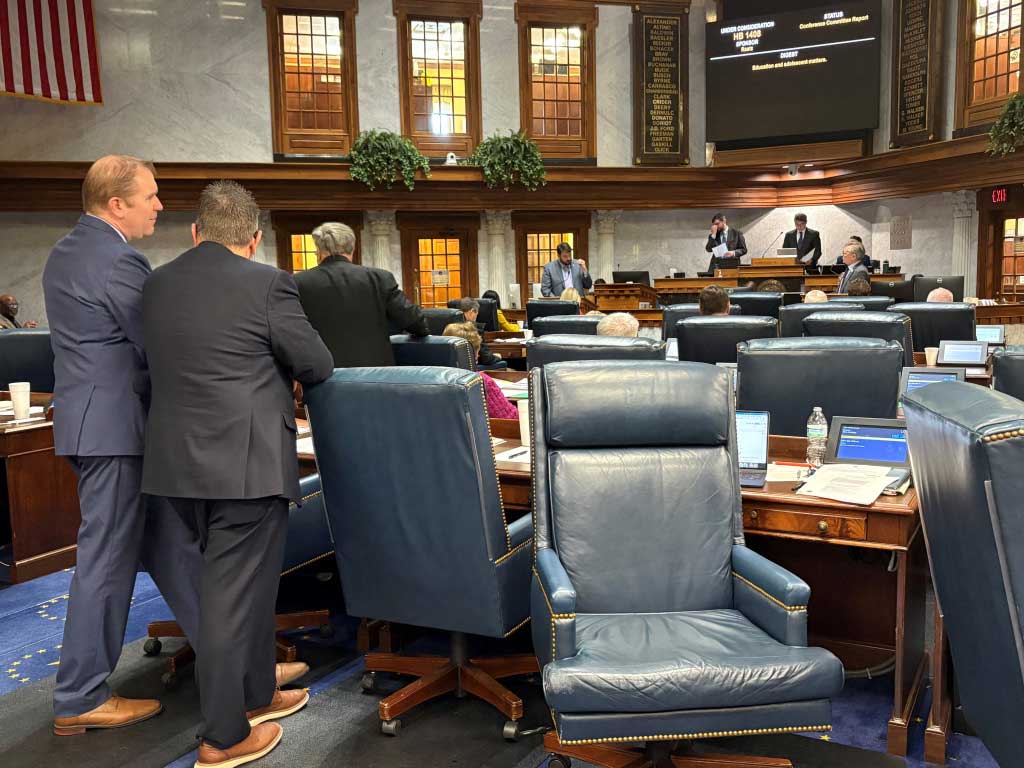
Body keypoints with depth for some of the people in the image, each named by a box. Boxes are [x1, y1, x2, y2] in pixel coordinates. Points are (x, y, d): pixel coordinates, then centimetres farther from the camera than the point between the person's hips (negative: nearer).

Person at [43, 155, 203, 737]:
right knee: (109, 557, 0)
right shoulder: (119, 261, -17)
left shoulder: (66, 252, 15)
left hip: (93, 414, 10)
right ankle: (80, 700, 13)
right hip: (114, 423, -10)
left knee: (168, 540, 14)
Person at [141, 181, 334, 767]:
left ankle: (256, 693, 37)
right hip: (247, 462, -7)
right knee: (236, 593, 4)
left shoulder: (156, 285, 9)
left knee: (241, 582, 22)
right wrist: (289, 380, 17)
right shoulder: (267, 283, -11)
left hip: (178, 461, 7)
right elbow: (318, 365, -7)